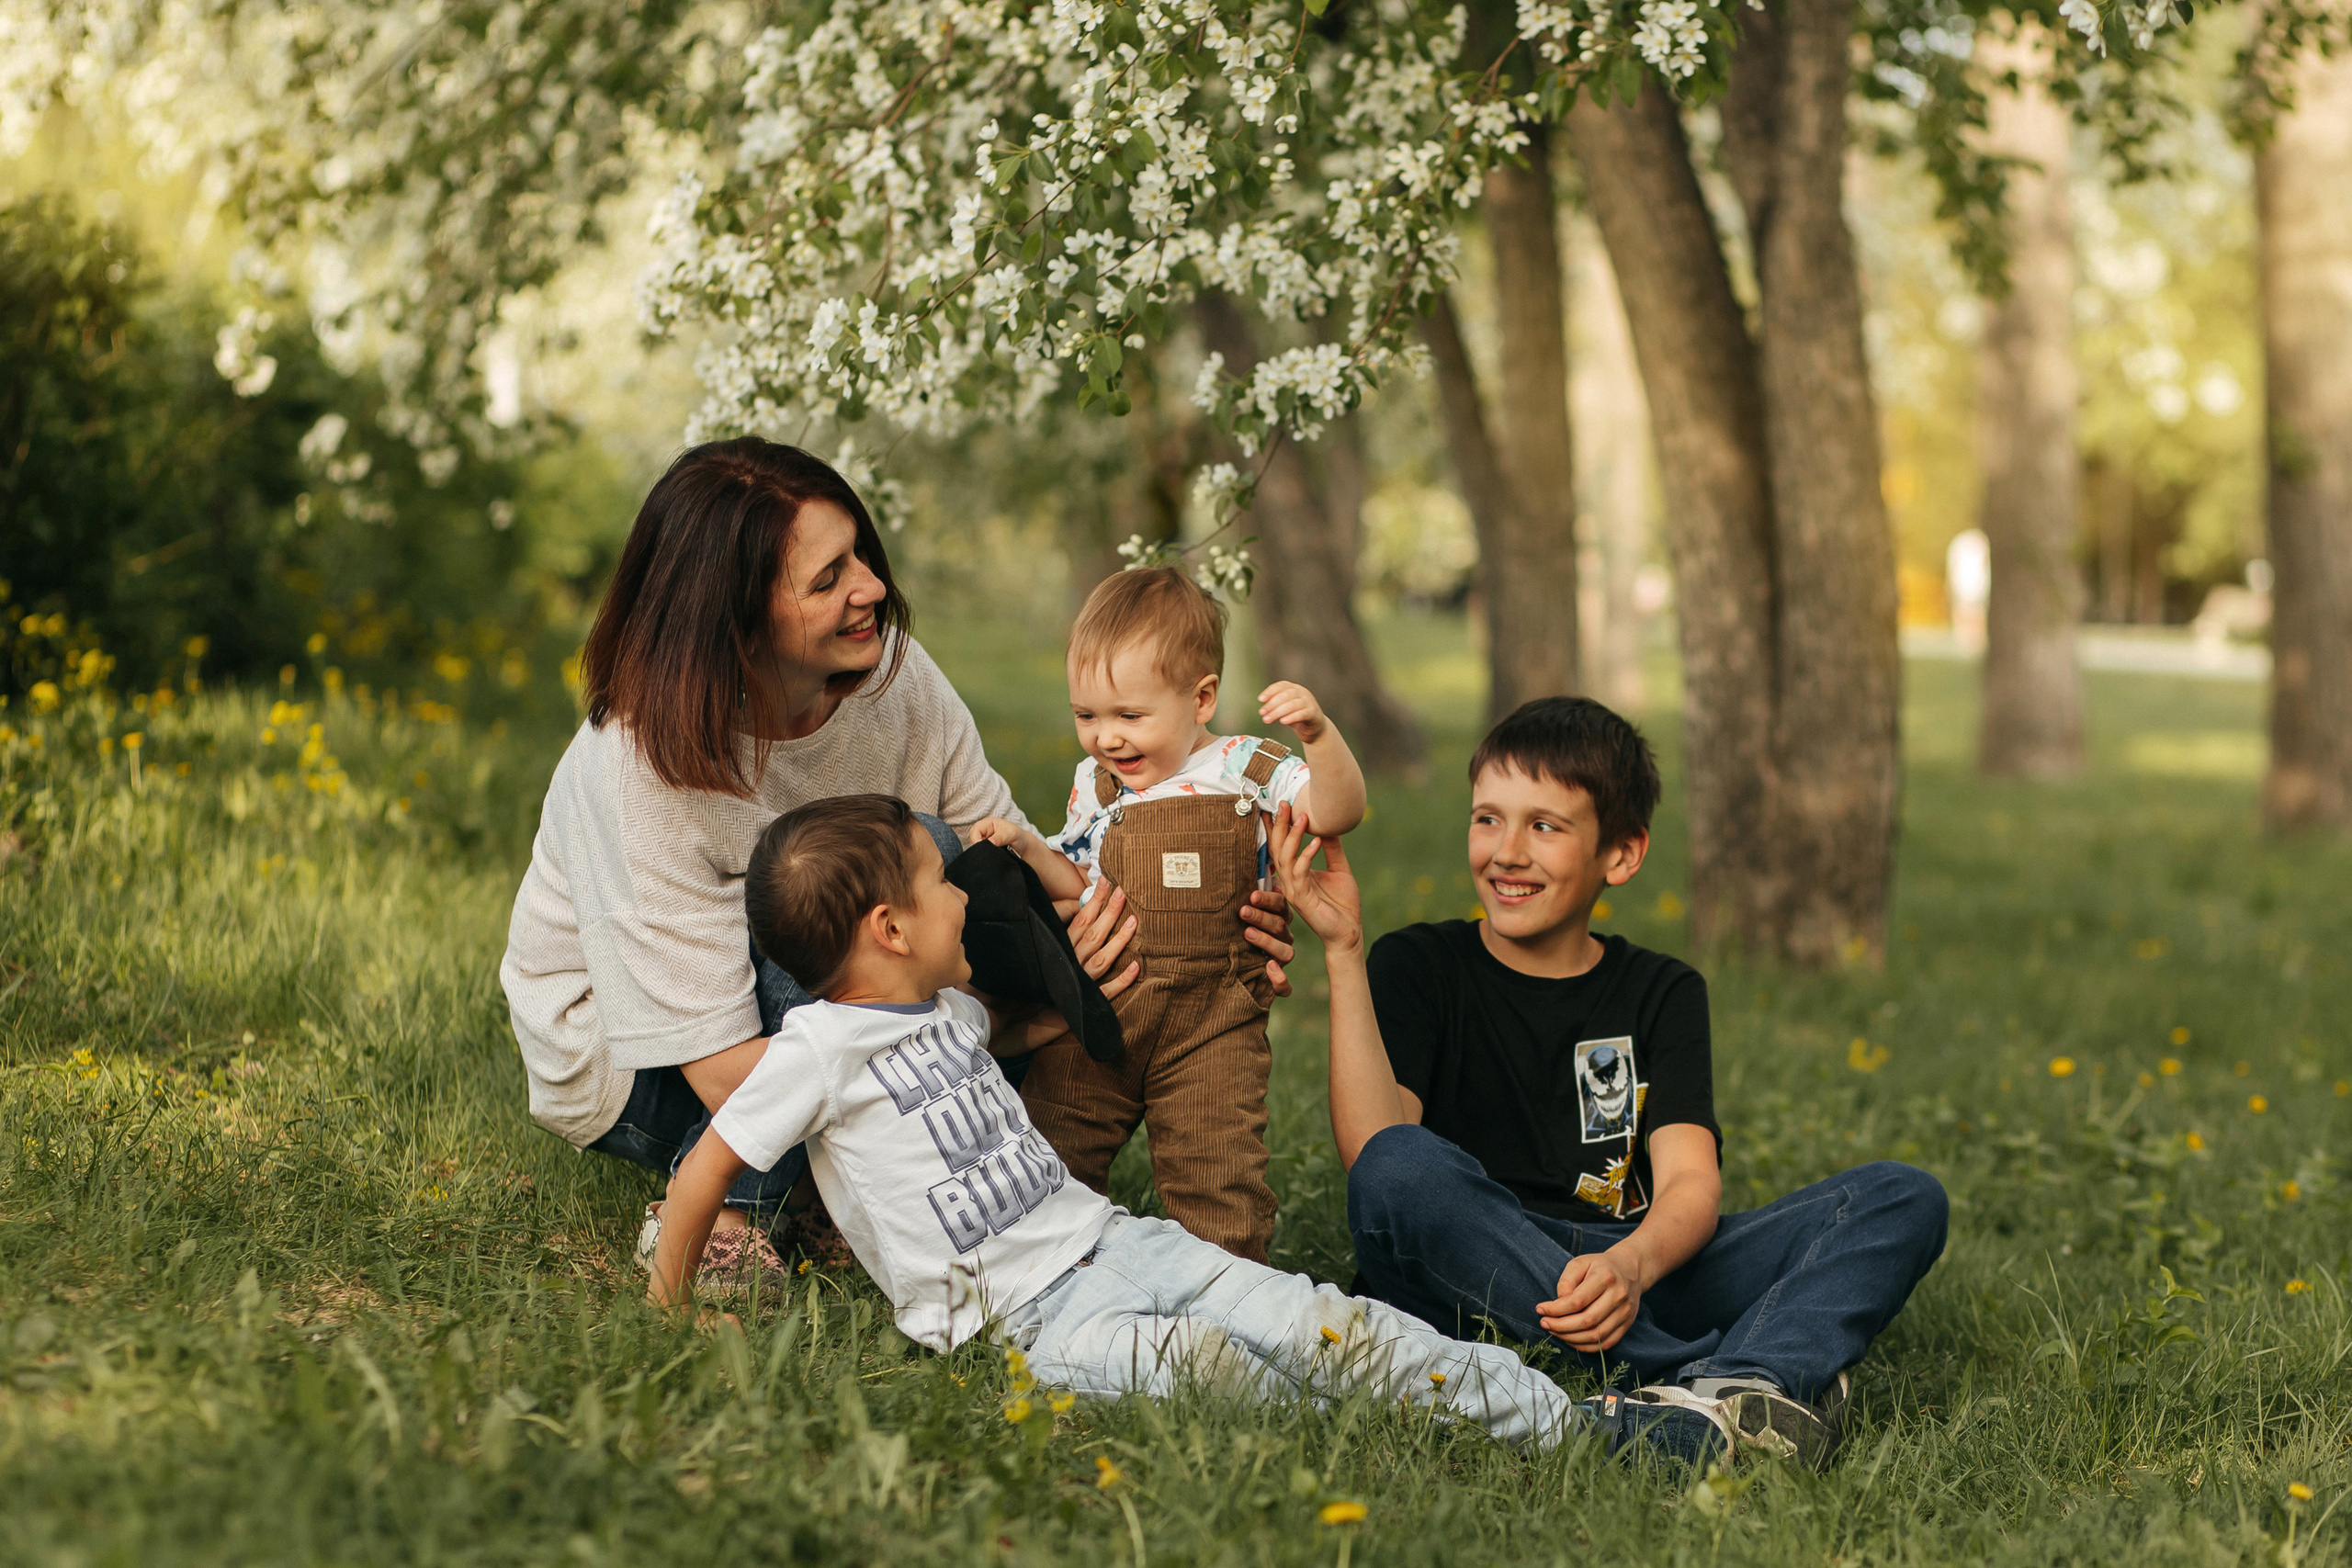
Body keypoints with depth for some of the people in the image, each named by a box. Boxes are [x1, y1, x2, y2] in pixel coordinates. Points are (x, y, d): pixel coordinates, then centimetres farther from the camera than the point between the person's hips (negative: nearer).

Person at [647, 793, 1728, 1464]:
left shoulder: (945, 1009, 14)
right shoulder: (821, 1044, -10)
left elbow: (999, 1030, 37)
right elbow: (707, 1168, -7)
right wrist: (666, 1314, -4)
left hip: (1115, 1241, 6)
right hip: (1022, 1316, -6)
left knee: (1324, 1326, -11)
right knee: (1200, 1361, -35)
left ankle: (1580, 1435, -14)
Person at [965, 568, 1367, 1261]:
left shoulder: (1245, 770, -4)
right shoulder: (1094, 784, 9)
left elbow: (1336, 811, -18)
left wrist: (1319, 733, -32)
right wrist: (1028, 846, 2)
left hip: (1211, 1013, -4)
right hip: (1096, 1000, 4)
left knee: (1216, 1172, -4)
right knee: (1051, 1155, 8)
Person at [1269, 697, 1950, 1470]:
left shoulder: (1662, 993, 14)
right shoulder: (1418, 967, 7)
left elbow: (1690, 1183, -3)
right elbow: (1374, 1154, -11)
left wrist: (1631, 1264, -26)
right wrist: (1343, 951, -16)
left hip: (1641, 1279, 3)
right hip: (1474, 1286, -3)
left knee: (1904, 1198, -12)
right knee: (1403, 1169, -35)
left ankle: (1738, 1388, -42)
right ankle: (1697, 1376, -36)